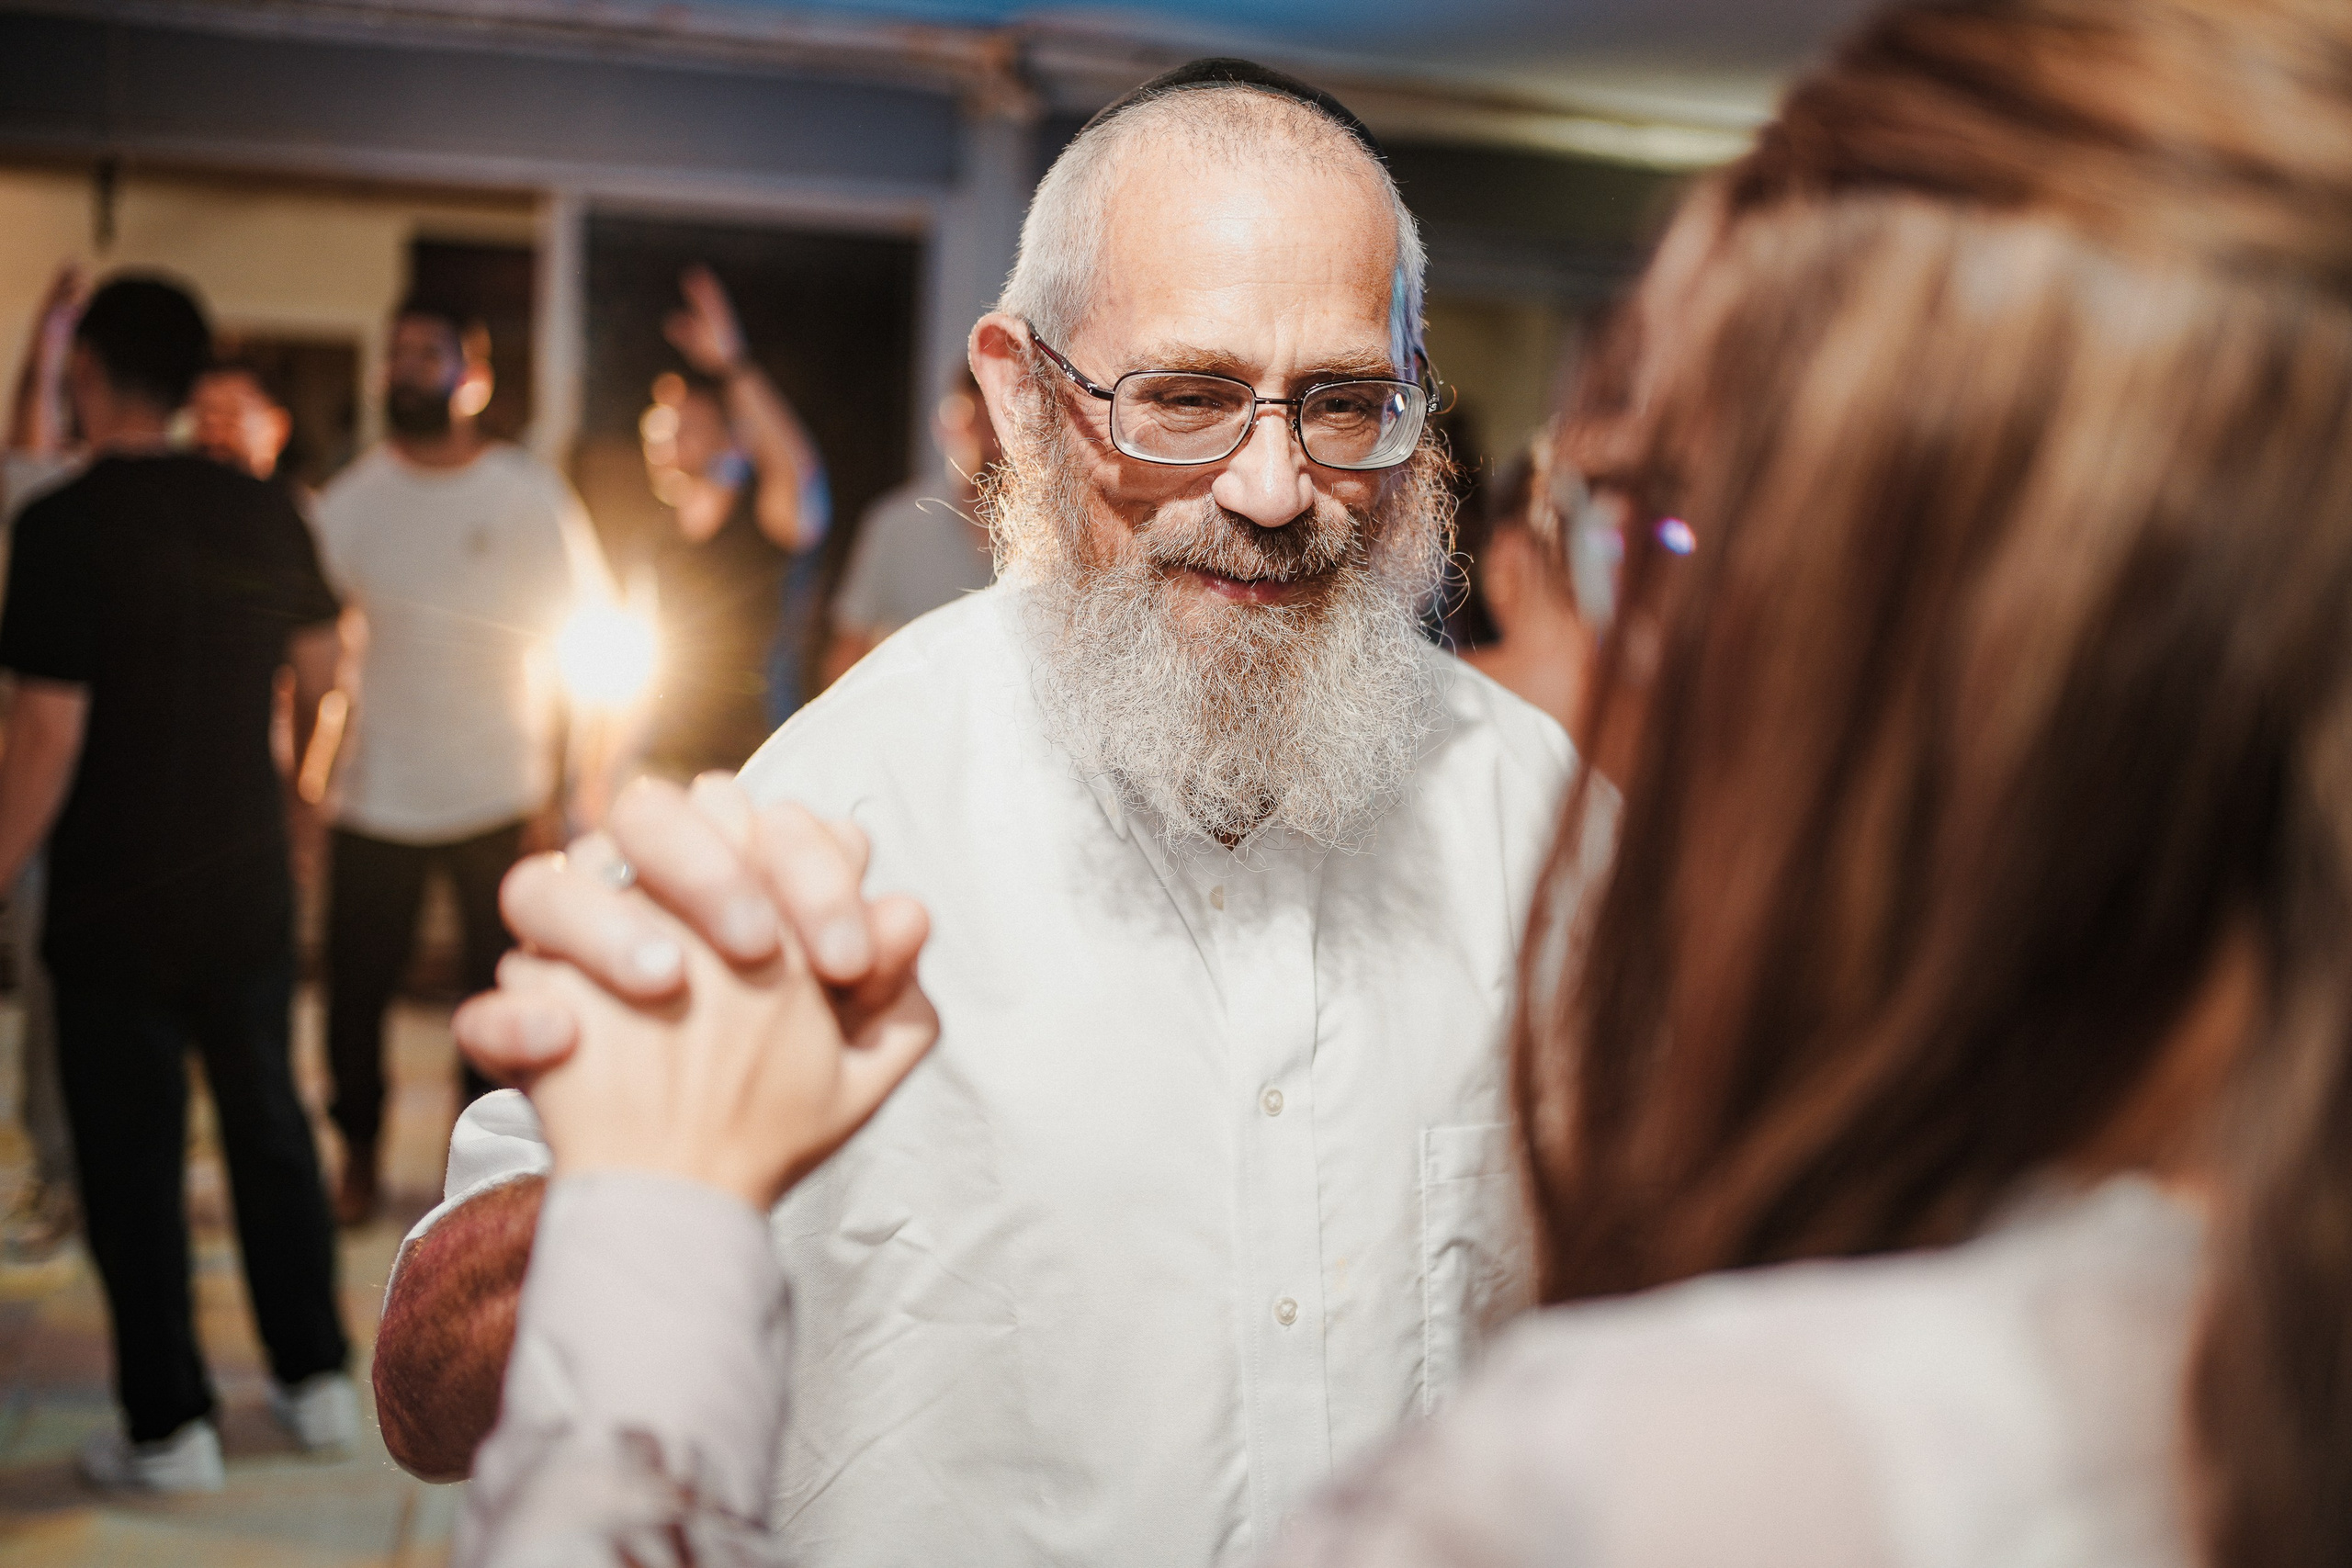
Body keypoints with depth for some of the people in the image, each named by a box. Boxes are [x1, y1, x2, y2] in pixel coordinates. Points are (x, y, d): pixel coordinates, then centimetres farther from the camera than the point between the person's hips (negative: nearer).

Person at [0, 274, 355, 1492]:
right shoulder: (264, 512, 0)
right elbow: (320, 674, 11)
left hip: (117, 900, -5)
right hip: (250, 884, 5)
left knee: (133, 1161, 6)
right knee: (269, 1127, 17)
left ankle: (170, 1427, 14)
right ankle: (317, 1380, 26)